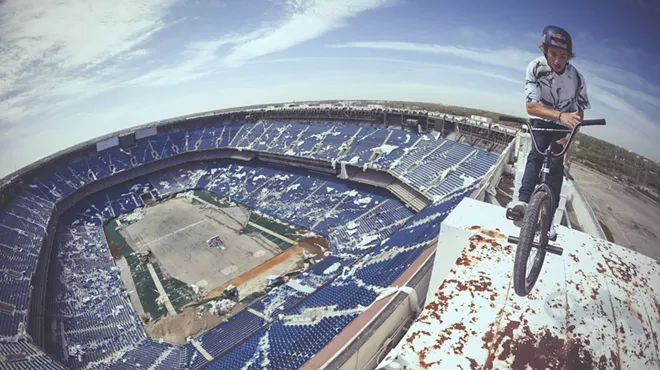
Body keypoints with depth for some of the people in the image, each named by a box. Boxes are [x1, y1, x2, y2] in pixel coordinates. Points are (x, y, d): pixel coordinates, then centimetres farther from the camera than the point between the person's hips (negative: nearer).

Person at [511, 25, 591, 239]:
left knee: (556, 165, -6)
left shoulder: (576, 77, -21)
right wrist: (560, 115, -46)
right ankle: (523, 200, -33)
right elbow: (531, 107, -32)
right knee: (537, 154, -26)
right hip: (541, 121, -1)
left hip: (564, 125, 1)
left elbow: (579, 112, -11)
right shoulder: (535, 67, -26)